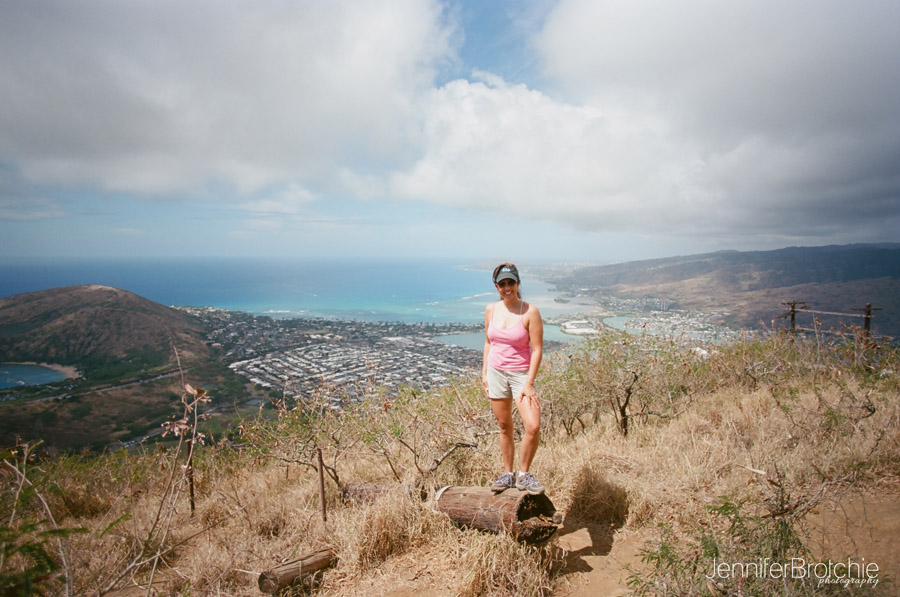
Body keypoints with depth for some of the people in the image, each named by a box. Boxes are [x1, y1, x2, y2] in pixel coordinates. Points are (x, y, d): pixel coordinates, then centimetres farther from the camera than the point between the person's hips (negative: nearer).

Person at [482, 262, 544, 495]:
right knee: (504, 427, 9)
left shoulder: (530, 312, -11)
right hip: (496, 373, 3)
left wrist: (529, 384, -14)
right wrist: (484, 372, 9)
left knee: (533, 426, -14)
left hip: (521, 373, -3)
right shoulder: (491, 310, 3)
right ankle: (508, 475, 25)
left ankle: (523, 475, 7)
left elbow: (537, 349, -11)